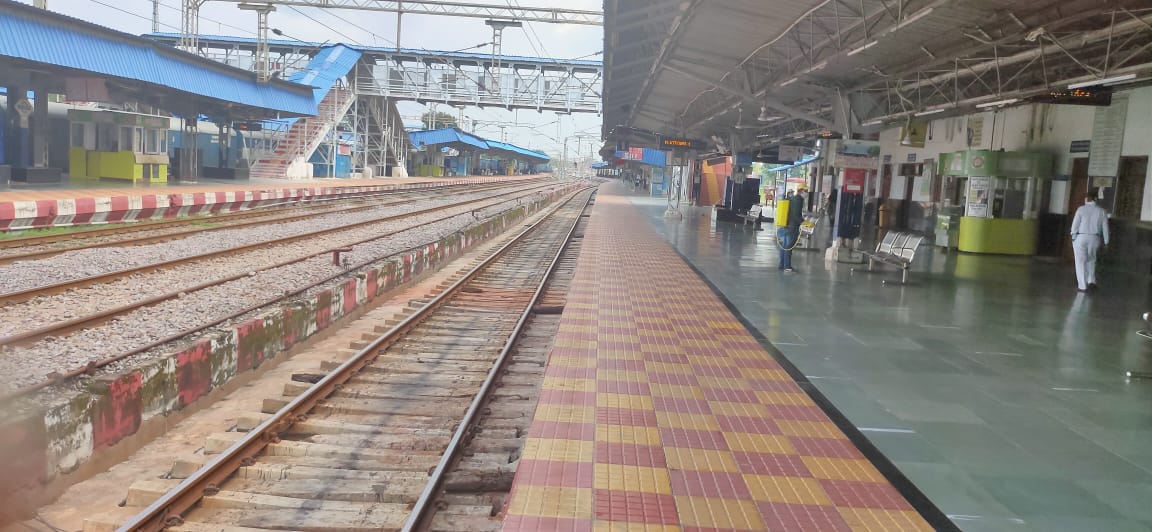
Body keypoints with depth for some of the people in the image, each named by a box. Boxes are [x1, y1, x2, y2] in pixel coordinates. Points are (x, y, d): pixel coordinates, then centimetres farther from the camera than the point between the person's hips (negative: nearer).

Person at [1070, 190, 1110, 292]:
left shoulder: (1081, 209, -6)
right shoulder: (1102, 211, 2)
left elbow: (1075, 225, -8)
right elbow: (1105, 228, 4)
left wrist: (1073, 238, -1)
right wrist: (1106, 242, 9)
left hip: (1080, 238, -3)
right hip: (1095, 239, 3)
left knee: (1081, 262, 3)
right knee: (1091, 261, 22)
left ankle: (1082, 286, 2)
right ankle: (1091, 281, 11)